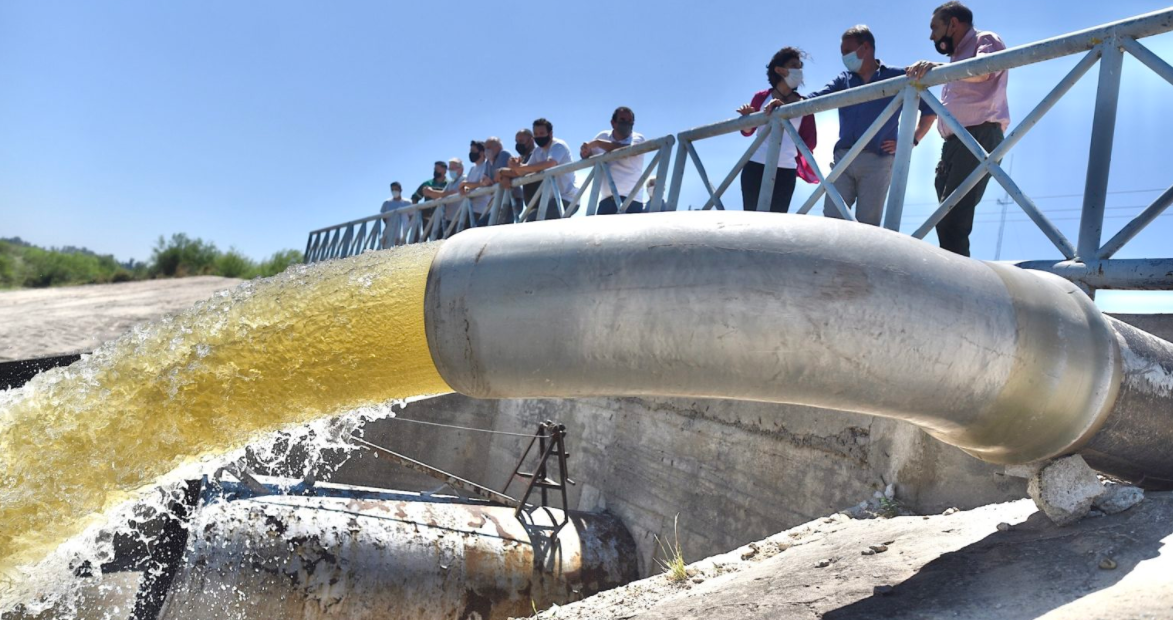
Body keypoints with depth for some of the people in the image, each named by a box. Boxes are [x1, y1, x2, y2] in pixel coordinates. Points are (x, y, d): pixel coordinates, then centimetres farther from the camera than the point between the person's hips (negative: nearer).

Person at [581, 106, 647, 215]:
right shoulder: (603, 136, 10)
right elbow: (588, 156, 24)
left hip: (632, 200, -4)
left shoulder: (638, 138, -2)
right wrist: (585, 151, -2)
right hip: (607, 200, 4)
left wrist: (597, 143, -18)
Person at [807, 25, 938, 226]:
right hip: (843, 159, 3)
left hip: (877, 161, -3)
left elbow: (929, 110, 10)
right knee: (830, 219, -5)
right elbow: (813, 100, 4)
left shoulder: (897, 76, 9)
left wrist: (912, 140, -1)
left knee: (867, 225, -7)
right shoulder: (844, 80, 18)